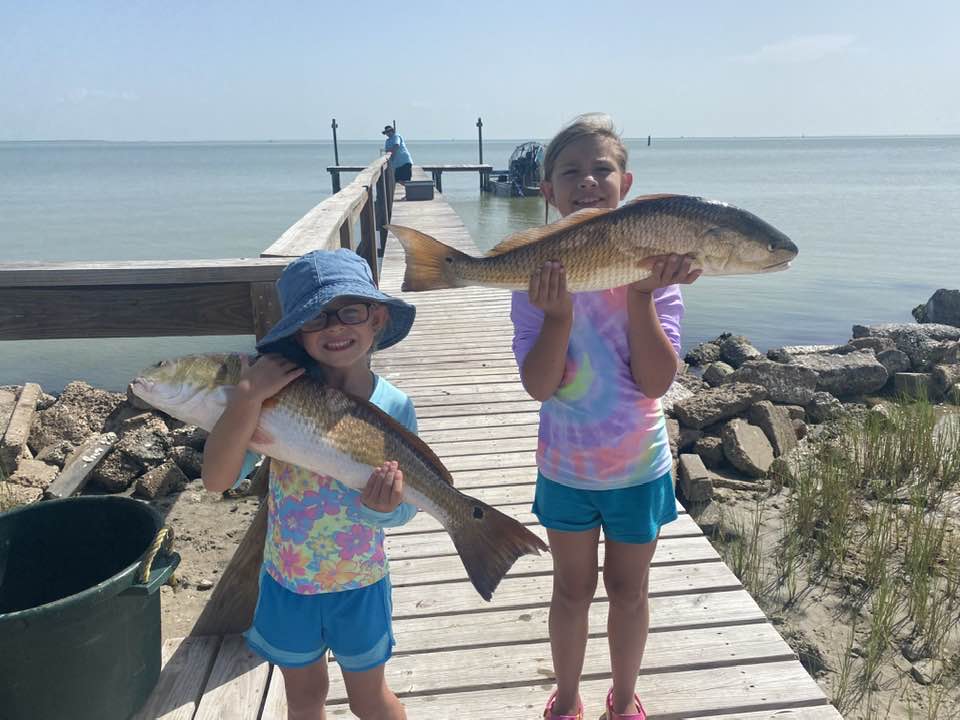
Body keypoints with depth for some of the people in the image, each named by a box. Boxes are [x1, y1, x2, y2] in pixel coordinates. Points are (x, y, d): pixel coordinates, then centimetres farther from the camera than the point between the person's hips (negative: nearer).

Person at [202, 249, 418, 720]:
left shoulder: (394, 407, -17)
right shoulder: (279, 391, -17)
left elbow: (402, 508, -11)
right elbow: (216, 479, -26)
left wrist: (384, 505, -35)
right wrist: (247, 396, -37)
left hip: (360, 585, -1)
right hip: (285, 581, 1)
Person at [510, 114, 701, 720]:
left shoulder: (653, 263, -13)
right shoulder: (538, 270, -12)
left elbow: (657, 381, -20)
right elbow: (538, 385, -19)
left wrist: (642, 296, -31)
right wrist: (558, 312, -35)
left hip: (639, 466, 0)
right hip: (566, 466, 0)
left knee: (630, 589, 18)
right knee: (573, 590, 18)